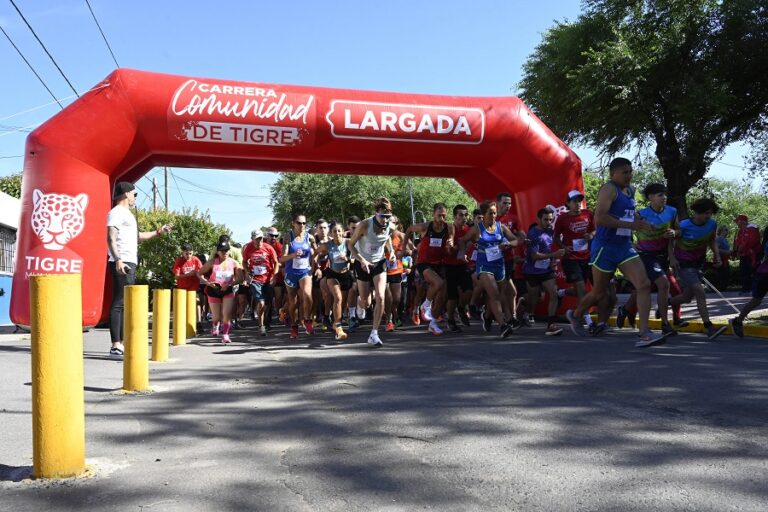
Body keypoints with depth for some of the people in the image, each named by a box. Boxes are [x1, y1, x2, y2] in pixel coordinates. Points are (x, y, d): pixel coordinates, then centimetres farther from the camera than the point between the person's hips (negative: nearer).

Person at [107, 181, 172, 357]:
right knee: (119, 303, -12)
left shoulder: (127, 214, 23)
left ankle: (122, 343, 16)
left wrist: (158, 232, 37)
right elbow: (111, 238, -17)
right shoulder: (116, 212, -6)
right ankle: (116, 345, -13)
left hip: (130, 263, 10)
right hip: (122, 263, -10)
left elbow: (137, 236, 35)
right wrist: (118, 260, -28)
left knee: (126, 303, 11)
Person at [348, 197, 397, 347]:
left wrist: (391, 251, -5)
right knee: (365, 303, 3)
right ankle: (360, 302, 44)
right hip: (363, 263, -2)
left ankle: (374, 334, -5)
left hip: (379, 263, 2)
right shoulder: (364, 225, -25)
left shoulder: (390, 227, -13)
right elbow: (351, 245, -15)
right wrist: (362, 260, -28)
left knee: (380, 298, -15)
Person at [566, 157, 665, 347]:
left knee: (644, 284, -11)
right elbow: (599, 218, -27)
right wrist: (630, 224, -26)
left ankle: (644, 333, -13)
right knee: (599, 293, 8)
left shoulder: (630, 190, 13)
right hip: (605, 247, -7)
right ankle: (575, 315, 36)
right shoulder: (609, 189, -14)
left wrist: (638, 220, 10)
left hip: (625, 246, 7)